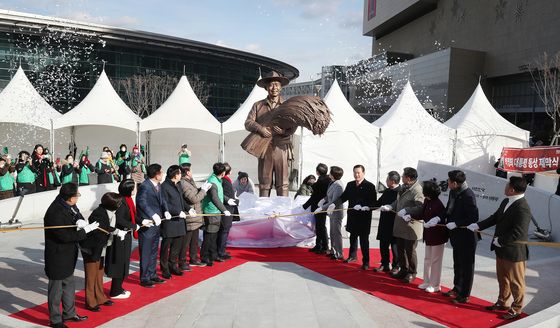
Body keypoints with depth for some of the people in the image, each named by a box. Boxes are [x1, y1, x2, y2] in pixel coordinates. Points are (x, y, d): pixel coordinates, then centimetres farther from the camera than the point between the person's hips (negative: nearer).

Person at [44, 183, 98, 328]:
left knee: (69, 285, 22)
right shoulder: (55, 214, -30)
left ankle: (69, 313, 39)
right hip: (57, 257, -9)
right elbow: (65, 236, -27)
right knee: (56, 289, 8)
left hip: (68, 255, 9)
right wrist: (86, 230, -22)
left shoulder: (68, 205, -6)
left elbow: (76, 214, 8)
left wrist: (80, 221, -15)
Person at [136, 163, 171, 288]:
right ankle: (144, 278, 15)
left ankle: (152, 275, 31)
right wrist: (153, 215, -37)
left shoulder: (158, 185, 9)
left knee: (154, 251, 18)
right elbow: (142, 202, -30)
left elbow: (162, 200, 13)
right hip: (147, 225, -9)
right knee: (145, 253, 3)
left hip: (156, 223, 9)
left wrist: (165, 211, -5)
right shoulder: (144, 187, -19)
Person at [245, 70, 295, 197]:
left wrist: (284, 131, -18)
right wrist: (260, 128, -15)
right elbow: (248, 122, 5)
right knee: (264, 182, 5)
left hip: (281, 148, -1)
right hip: (263, 147, 1)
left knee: (282, 183, -2)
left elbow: (293, 127, 4)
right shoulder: (258, 105, 13)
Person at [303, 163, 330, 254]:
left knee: (321, 227, 1)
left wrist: (305, 206, -12)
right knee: (319, 226, 15)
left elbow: (315, 196, -19)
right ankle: (318, 246, 23)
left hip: (319, 206, -9)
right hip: (323, 206, 9)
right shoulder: (328, 180, 5)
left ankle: (325, 247, 10)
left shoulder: (321, 181, -20)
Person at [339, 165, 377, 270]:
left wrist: (366, 207, -28)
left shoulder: (370, 186, -9)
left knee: (364, 239, 0)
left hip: (364, 217, -5)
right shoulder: (350, 185, 8)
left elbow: (374, 202, -12)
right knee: (353, 236, 20)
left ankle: (366, 262, 11)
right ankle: (352, 256, 38)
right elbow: (344, 197, 12)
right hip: (352, 216, 5)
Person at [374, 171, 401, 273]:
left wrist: (389, 207, -28)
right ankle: (385, 265, 28)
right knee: (383, 245, 14)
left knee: (395, 246, 6)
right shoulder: (387, 191, 10)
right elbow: (378, 203, 17)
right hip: (385, 223, 7)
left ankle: (395, 267, 20)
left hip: (395, 224, -7)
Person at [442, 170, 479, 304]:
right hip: (456, 237, 9)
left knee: (466, 266, 7)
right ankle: (457, 289, 38)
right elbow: (449, 211, 12)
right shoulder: (453, 193, 3)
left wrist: (455, 224, -24)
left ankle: (465, 295, 19)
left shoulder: (468, 196, -23)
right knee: (457, 265, 22)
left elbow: (473, 218, -24)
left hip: (466, 238, -9)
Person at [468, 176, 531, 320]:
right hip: (501, 250, 9)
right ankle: (502, 302, 41)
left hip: (514, 252, -9)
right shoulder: (506, 202, 2)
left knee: (515, 281, 11)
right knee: (502, 278, 23)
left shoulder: (522, 208, -26)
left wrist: (500, 240, -18)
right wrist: (478, 225, 5)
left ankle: (516, 309, 27)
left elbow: (518, 233, -28)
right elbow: (495, 218, 13)